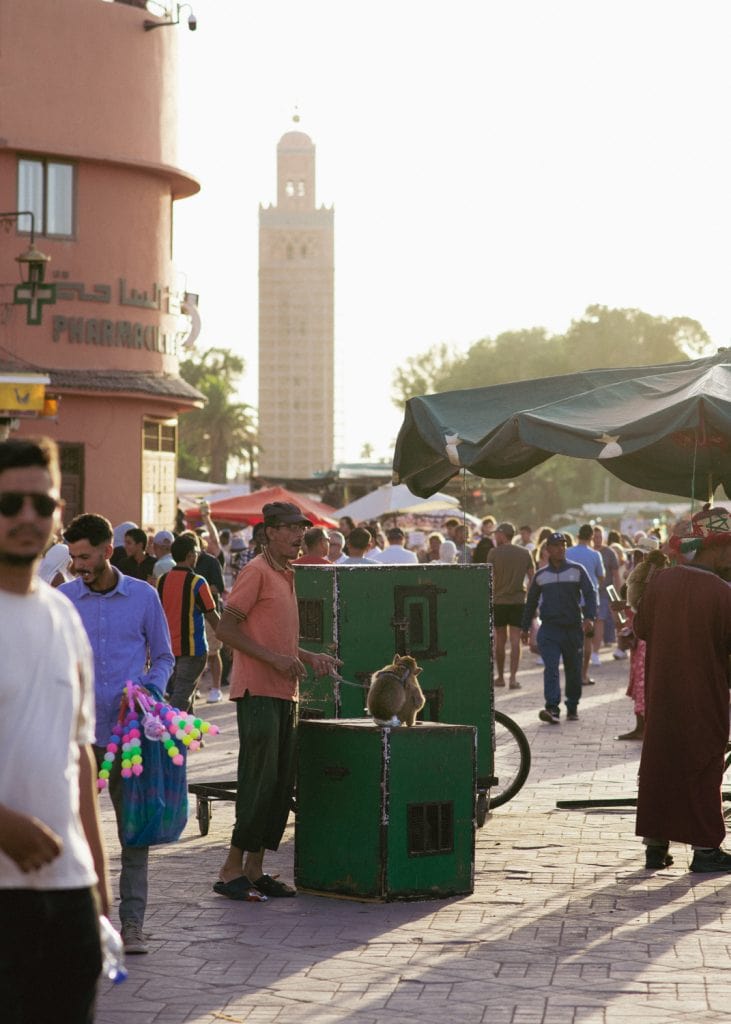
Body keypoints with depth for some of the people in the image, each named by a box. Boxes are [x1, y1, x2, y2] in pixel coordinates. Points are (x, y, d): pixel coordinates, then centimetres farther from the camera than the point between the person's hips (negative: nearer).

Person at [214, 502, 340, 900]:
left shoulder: (286, 575, 19)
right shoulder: (256, 571, -9)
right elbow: (226, 628, -15)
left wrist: (309, 657, 13)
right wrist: (275, 658, -19)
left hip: (284, 694, 9)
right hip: (257, 692, -9)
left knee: (281, 787, 8)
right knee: (260, 782, -9)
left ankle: (254, 870, 13)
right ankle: (231, 870, -2)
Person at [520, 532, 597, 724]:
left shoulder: (577, 570, 3)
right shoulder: (541, 575, 10)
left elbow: (590, 593, -4)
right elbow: (531, 601, 19)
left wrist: (589, 617, -19)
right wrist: (525, 627, 20)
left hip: (573, 629, 0)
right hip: (549, 629, 0)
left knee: (573, 671, 8)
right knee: (551, 669, -15)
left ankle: (572, 708, 23)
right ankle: (552, 709, -24)